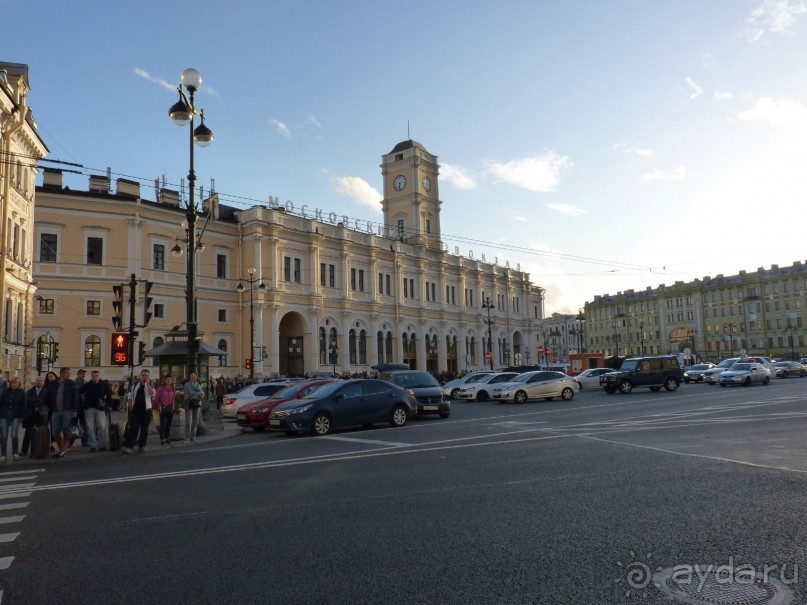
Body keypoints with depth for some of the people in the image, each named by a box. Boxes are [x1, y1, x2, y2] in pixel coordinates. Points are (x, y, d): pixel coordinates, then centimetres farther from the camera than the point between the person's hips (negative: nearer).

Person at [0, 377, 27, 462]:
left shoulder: (21, 392, 1)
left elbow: (23, 405, 1)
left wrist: (22, 416, -5)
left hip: (15, 416, -1)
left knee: (14, 435, -10)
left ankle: (15, 453, 5)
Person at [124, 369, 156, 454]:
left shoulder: (150, 385, 2)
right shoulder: (135, 385, 9)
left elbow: (153, 394, -19)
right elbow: (130, 397, 14)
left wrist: (147, 383, -20)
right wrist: (130, 407, 2)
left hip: (146, 410, -1)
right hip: (135, 410, 1)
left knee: (144, 429, 6)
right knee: (133, 428, -3)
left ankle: (142, 446, 14)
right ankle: (129, 446, -1)